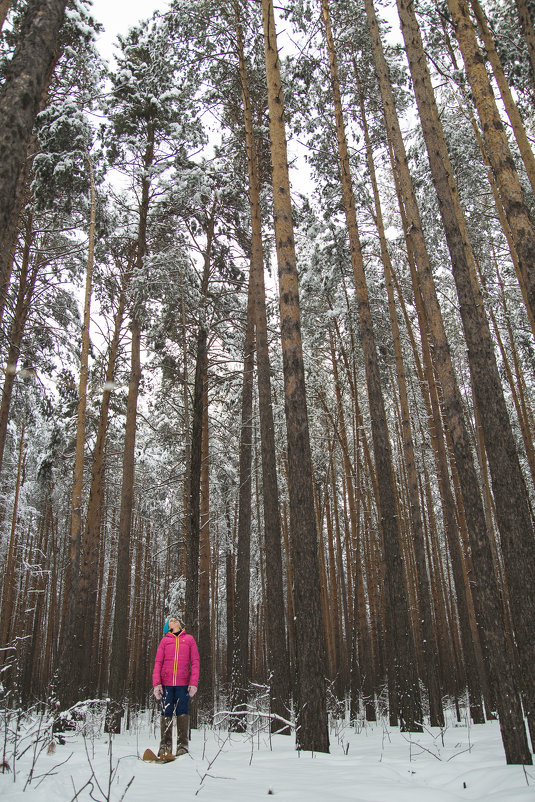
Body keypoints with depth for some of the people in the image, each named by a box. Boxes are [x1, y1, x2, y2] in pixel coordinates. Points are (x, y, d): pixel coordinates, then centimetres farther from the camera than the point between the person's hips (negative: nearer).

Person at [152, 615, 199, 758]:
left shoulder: (189, 639, 9)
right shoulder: (165, 640, 10)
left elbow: (195, 662, 6)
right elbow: (158, 663, 7)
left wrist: (194, 682, -4)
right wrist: (156, 683, -4)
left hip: (183, 683, -1)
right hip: (166, 683, 1)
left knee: (182, 713, -2)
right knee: (166, 713, 1)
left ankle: (182, 745, 8)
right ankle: (165, 746, 10)